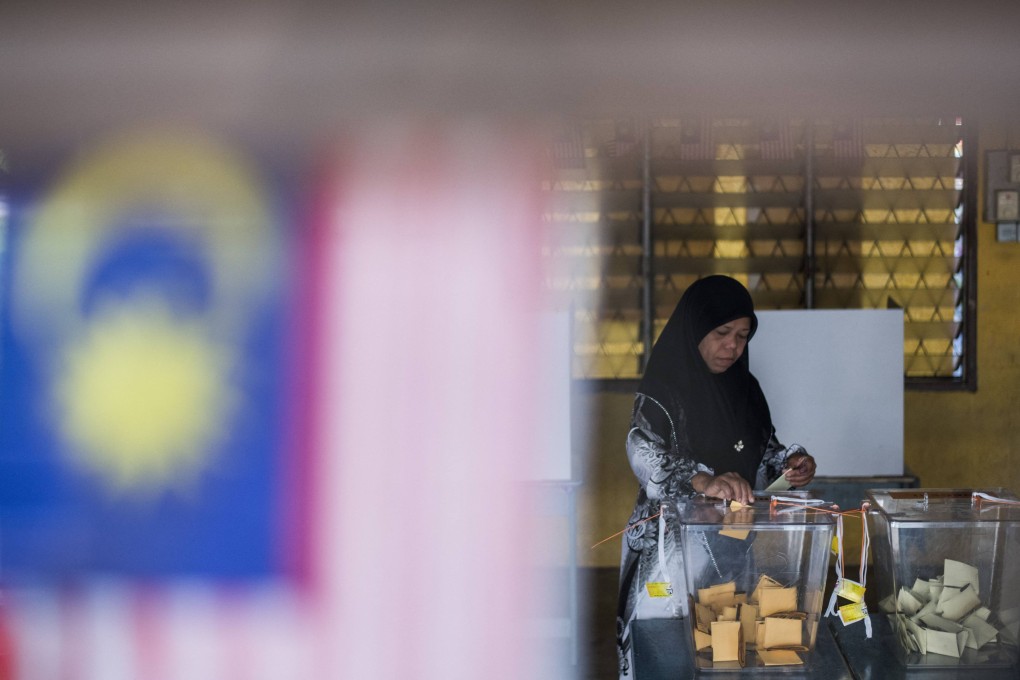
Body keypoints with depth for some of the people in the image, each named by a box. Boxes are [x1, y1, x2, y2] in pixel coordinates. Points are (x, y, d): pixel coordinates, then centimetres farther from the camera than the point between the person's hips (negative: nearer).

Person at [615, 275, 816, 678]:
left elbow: (764, 453, 13)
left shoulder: (745, 389, 8)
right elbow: (643, 452, -27)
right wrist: (702, 481, -44)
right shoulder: (664, 387, -11)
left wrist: (790, 465, -10)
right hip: (674, 543, -5)